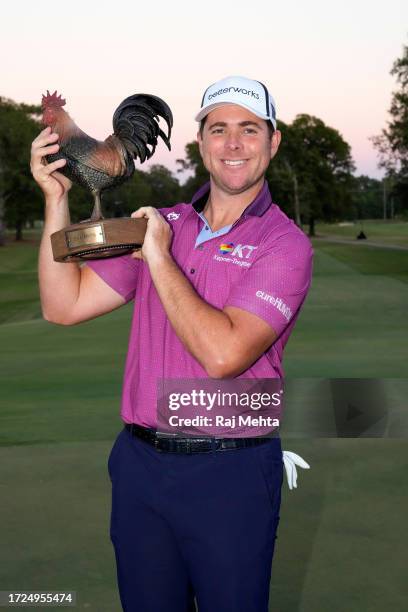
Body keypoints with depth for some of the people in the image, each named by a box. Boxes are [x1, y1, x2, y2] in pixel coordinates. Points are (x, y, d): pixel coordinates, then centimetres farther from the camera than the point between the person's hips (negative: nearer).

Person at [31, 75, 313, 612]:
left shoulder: (284, 245, -9)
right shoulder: (161, 225, 7)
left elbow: (223, 353, -22)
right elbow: (64, 305, 2)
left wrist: (159, 259, -17)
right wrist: (56, 198, -6)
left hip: (229, 473, -4)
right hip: (139, 462, 5)